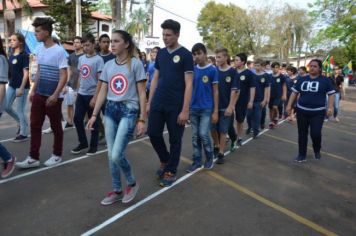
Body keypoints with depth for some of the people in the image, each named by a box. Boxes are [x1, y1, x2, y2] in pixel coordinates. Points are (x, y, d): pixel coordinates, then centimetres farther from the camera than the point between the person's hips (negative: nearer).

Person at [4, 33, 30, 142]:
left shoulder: (24, 55, -11)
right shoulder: (11, 55, 11)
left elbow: (26, 73, -16)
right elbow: (10, 71, 19)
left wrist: (21, 88, -20)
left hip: (21, 86, -8)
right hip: (11, 85, 8)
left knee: (20, 110, -1)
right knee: (6, 107, 11)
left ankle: (23, 134, 11)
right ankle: (20, 122, 32)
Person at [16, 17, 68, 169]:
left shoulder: (59, 51, -14)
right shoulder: (39, 49, 8)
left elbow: (64, 76, -17)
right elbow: (39, 71, 16)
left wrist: (55, 95, -21)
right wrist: (33, 90, 14)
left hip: (53, 96, -7)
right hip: (39, 94, 7)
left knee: (55, 126, 7)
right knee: (35, 125, 7)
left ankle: (57, 155, 23)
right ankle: (33, 158, 16)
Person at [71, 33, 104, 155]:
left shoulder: (98, 59, -10)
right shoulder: (81, 58, 9)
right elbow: (80, 76, 17)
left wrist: (95, 97, -17)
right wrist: (78, 90, 13)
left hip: (92, 95, -6)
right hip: (81, 94, 6)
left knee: (94, 121, 4)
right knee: (77, 118, 6)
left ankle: (93, 145, 17)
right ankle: (83, 142, 21)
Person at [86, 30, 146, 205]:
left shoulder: (135, 64, -5)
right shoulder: (108, 65, 10)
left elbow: (142, 94, -6)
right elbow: (103, 92, 13)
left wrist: (142, 119, -10)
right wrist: (94, 115, 10)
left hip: (128, 110, -5)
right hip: (110, 110, 6)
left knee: (117, 155, -12)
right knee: (110, 154, 8)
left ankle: (132, 183, 16)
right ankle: (117, 190, 25)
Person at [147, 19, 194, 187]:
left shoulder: (185, 55, -6)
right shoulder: (160, 53, 10)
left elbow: (188, 84, -10)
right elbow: (155, 79, 14)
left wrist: (185, 110, -16)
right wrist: (149, 102, 10)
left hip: (176, 106, -5)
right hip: (157, 103, 5)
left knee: (175, 139, 6)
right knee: (153, 133, 7)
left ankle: (171, 171, 23)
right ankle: (165, 160, 33)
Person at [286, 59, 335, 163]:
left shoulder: (325, 80, 0)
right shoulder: (301, 79, 7)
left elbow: (331, 94, 1)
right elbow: (294, 93, 9)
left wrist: (330, 108, -9)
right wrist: (289, 105, 3)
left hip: (318, 112, -2)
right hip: (301, 111, 3)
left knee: (315, 133, -7)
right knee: (302, 134, 7)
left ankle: (317, 151, 25)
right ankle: (302, 155, 19)